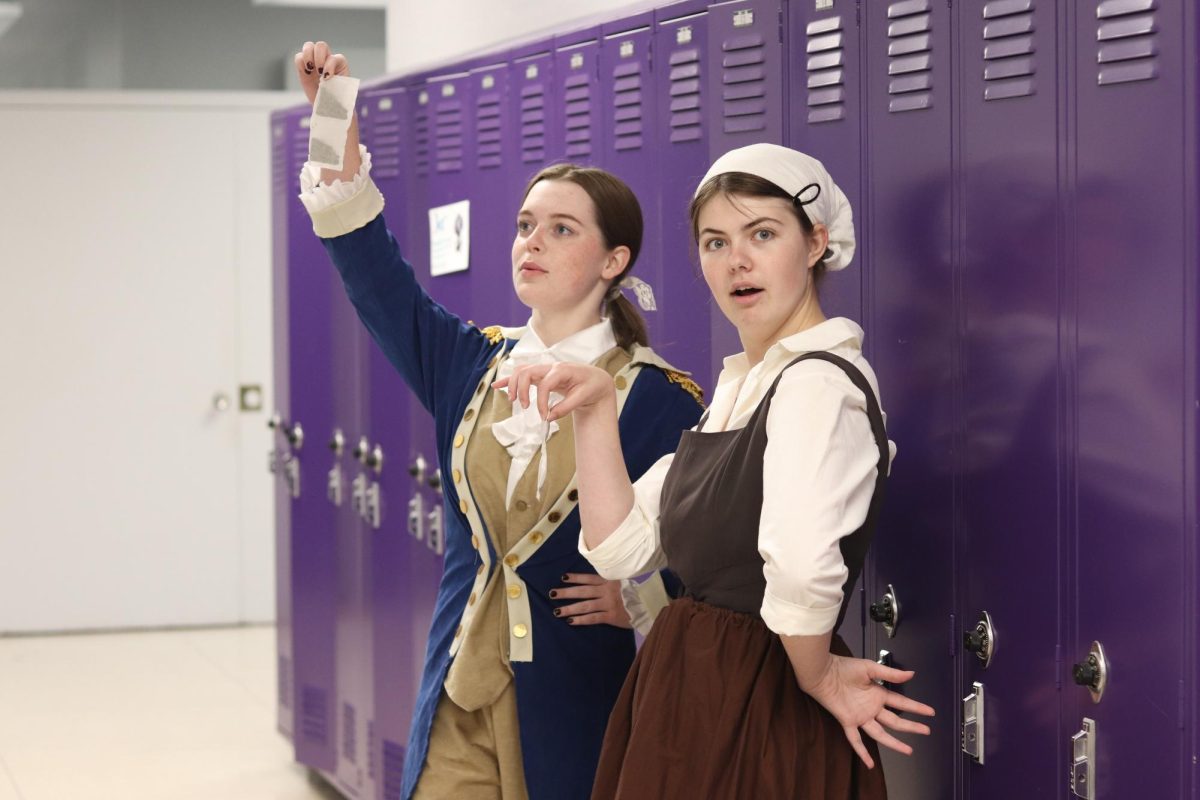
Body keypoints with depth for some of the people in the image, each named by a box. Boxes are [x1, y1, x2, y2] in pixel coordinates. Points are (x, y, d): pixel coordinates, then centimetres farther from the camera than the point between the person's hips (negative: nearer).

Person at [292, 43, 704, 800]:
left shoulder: (658, 398, -6)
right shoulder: (471, 363, 7)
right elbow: (376, 269, -2)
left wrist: (638, 600, -18)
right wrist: (338, 127, -11)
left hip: (580, 701, -4)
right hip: (461, 691, 4)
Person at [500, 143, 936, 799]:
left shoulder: (818, 382, -18)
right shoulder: (736, 388, 12)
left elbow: (802, 563, -36)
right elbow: (621, 547, 6)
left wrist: (814, 674, -20)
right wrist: (596, 412, -2)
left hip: (756, 717, -9)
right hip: (689, 697, 9)